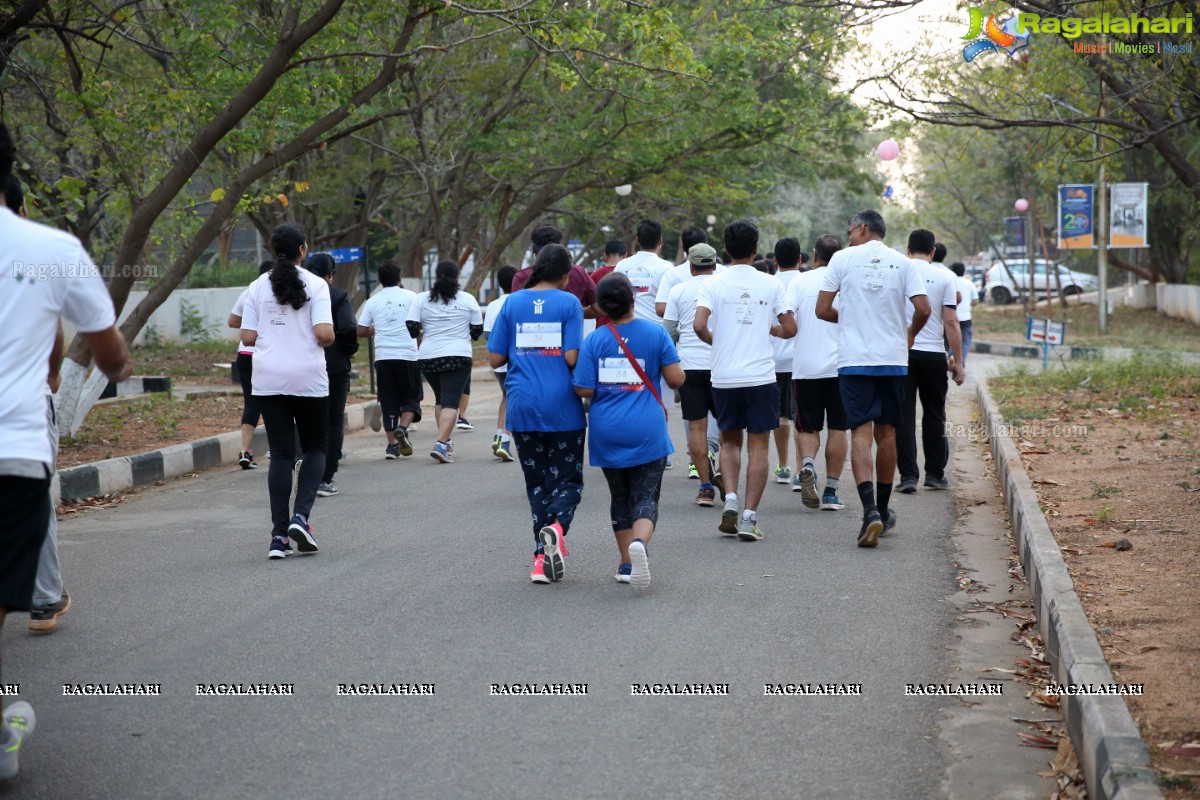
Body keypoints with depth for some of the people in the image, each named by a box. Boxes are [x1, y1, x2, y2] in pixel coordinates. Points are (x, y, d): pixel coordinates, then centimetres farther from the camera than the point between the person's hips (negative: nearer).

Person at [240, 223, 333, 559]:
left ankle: (279, 534, 0)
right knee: (315, 447, 13)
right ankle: (301, 516, -8)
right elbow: (324, 333, -14)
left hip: (268, 379, 3)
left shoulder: (258, 287, 4)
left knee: (280, 453, 6)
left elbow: (248, 336, 2)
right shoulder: (315, 285, -5)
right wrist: (327, 341, 8)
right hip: (308, 378, -3)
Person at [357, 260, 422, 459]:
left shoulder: (373, 301, 6)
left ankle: (392, 444, 3)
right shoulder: (410, 297, 1)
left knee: (388, 400, 7)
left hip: (383, 356, 2)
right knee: (411, 397, 10)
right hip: (407, 354, -2)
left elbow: (361, 330, 7)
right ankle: (403, 428, -15)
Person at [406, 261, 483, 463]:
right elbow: (477, 331, 4)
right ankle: (441, 444, -23)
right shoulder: (468, 299, 0)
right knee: (451, 401, -7)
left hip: (428, 357, 3)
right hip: (458, 356, -3)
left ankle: (447, 441, 22)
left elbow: (411, 329, -4)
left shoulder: (422, 299, 1)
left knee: (440, 399, 20)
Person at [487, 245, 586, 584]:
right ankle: (558, 527, -22)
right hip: (563, 407, -3)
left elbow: (495, 359, 5)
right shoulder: (569, 303, -4)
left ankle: (542, 557, 5)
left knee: (536, 482, 12)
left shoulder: (512, 303, 5)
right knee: (567, 479, 7)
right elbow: (572, 358, -12)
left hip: (522, 407, 3)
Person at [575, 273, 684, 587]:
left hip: (607, 434, 2)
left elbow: (583, 390, -8)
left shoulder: (594, 340, -5)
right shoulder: (655, 333, -5)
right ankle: (639, 542, -31)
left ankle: (626, 563, 19)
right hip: (647, 432, -2)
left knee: (620, 499, 17)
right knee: (646, 498, -1)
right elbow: (676, 379, -6)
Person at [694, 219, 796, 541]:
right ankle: (749, 516, -2)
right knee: (758, 446, 4)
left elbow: (699, 325, -13)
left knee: (729, 441, 18)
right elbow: (790, 329, 1)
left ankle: (730, 498, -1)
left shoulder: (713, 284, -1)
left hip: (724, 378, 1)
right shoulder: (771, 284, 0)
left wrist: (714, 340, 8)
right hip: (761, 377, -1)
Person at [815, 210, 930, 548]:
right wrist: (910, 333, 17)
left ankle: (870, 510, -23)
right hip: (893, 359, 2)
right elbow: (923, 309, -4)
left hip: (854, 359, -2)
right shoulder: (902, 263, 4)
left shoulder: (843, 258, 0)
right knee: (886, 432, 13)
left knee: (861, 432, -6)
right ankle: (883, 510, 24)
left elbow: (822, 310, -2)